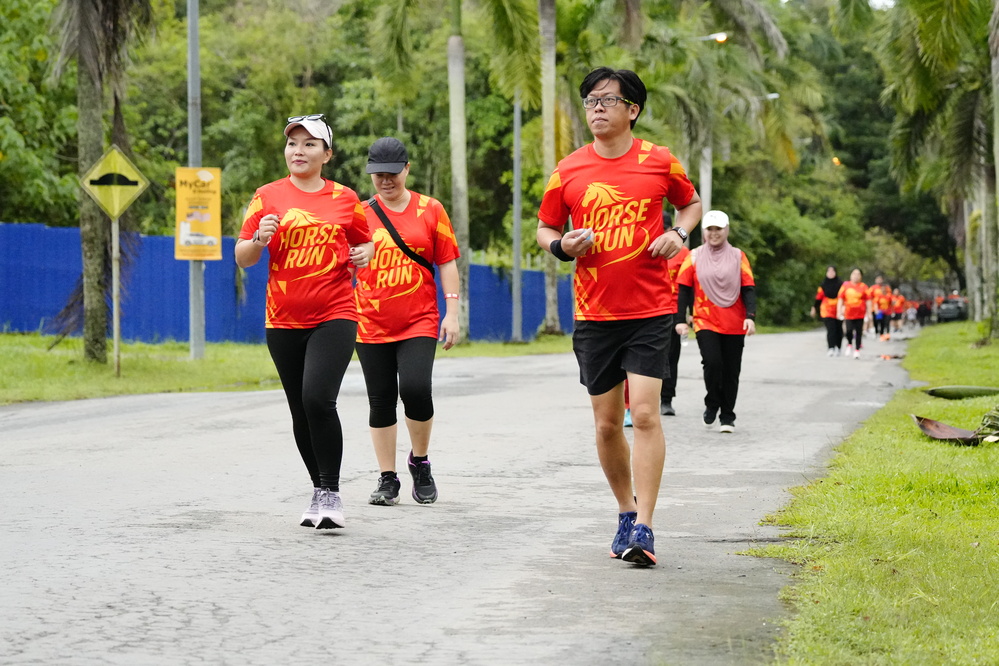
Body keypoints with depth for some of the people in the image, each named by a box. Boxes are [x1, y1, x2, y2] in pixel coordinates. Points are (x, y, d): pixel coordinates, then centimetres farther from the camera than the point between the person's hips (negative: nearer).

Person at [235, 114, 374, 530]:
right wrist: (259, 239, -16)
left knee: (318, 398, -21)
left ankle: (330, 493, -10)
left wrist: (364, 254, -1)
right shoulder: (268, 197, 4)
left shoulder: (345, 199, 5)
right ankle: (320, 492, 24)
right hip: (284, 320, 2)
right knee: (301, 413, 8)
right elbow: (242, 259, 5)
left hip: (334, 316, -2)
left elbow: (365, 242, 22)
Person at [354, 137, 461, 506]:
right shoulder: (360, 213, 6)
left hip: (419, 322, -2)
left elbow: (447, 264, 5)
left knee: (415, 388, -19)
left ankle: (420, 462, 5)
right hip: (371, 325, 2)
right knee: (381, 401, 3)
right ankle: (387, 480, 12)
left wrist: (452, 313, -2)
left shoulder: (430, 210, 4)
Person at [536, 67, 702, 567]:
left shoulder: (659, 162, 1)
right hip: (594, 314, 2)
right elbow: (544, 228, 14)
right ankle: (626, 512, 28)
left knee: (644, 413, -13)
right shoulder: (568, 171, 4)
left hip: (650, 310, -2)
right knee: (607, 423, 7)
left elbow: (691, 202, 18)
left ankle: (643, 529, -12)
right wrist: (562, 245, -8)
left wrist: (679, 233, -2)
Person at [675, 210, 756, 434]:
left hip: (734, 325, 1)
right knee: (712, 362, -18)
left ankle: (727, 416, 18)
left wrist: (750, 316, -11)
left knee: (731, 371, 5)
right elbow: (684, 290, 5)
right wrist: (681, 320, -3)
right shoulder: (694, 257, 4)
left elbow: (748, 289, 2)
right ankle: (712, 405, 6)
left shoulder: (738, 257, 5)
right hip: (705, 321, -1)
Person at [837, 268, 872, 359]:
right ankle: (849, 344, 15)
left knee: (859, 332, 2)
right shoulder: (845, 286, 6)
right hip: (849, 313, 0)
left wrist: (869, 313, 4)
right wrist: (839, 311, 0)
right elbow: (840, 298, 7)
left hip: (860, 313, 0)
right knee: (849, 330, -13)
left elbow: (868, 300, 6)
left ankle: (857, 350, 13)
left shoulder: (863, 287, 3)